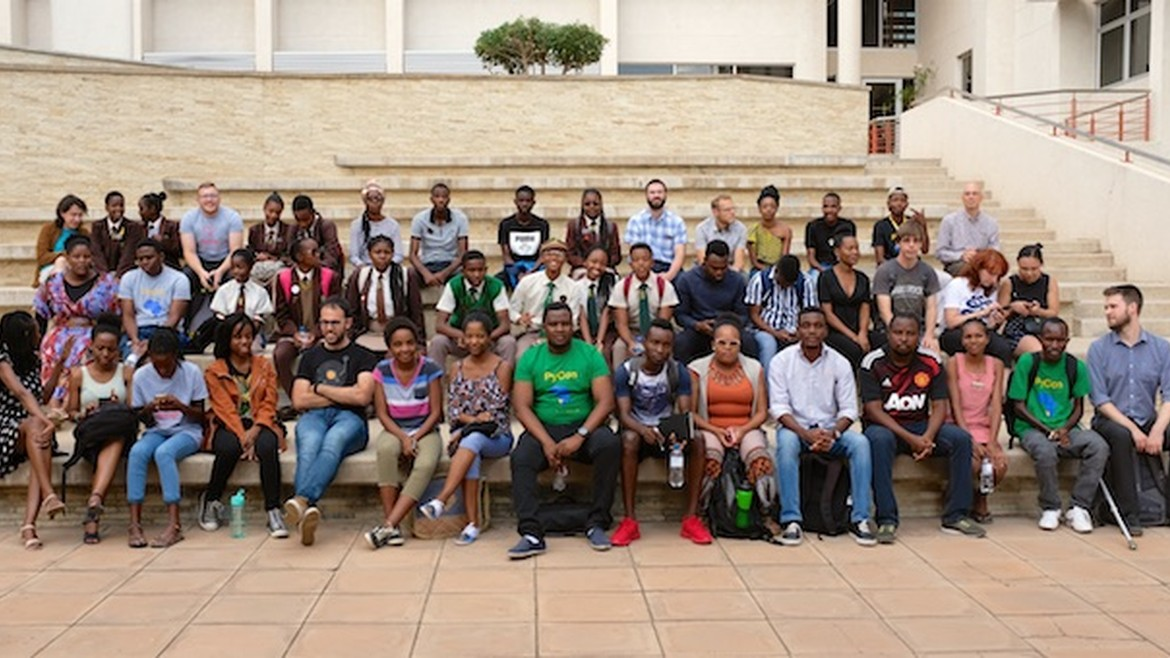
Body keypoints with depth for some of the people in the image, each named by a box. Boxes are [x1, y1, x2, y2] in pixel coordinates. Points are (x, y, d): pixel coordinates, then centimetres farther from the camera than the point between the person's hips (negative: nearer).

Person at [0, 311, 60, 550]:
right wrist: (45, 420, -34)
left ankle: (29, 524, -44)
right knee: (35, 425, -36)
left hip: (31, 429, 4)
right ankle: (49, 495, -45)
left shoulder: (34, 360, 17)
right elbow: (21, 393, -20)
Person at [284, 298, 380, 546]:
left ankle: (301, 500, -62)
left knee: (333, 441, -39)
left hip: (349, 418, -2)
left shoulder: (363, 357, 17)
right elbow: (299, 400, 12)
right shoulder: (311, 357, 27)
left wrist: (321, 389, 7)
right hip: (314, 417, 2)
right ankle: (308, 509, -59)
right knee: (309, 444, -36)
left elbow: (362, 397, -1)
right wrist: (344, 394, 6)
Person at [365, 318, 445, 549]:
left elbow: (435, 413, -5)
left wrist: (415, 439, -17)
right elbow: (382, 413, -2)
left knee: (425, 465, -34)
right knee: (386, 449, -36)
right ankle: (392, 527, -33)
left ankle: (388, 526, -34)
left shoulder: (430, 369, -6)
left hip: (425, 431, -1)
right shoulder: (382, 370, -1)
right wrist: (403, 438, -18)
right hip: (394, 430, 1)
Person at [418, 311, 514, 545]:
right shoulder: (456, 368, 13)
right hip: (463, 435, 2)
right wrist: (472, 419, -15)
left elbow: (497, 408, -5)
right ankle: (473, 522, -36)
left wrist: (464, 430, -12)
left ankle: (441, 501, -47)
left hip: (496, 436, -2)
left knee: (472, 441, -37)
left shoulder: (502, 366, 3)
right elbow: (452, 408, 6)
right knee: (471, 455, -34)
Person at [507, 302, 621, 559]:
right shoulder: (530, 358, 5)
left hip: (583, 427, 0)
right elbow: (522, 407, -3)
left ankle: (597, 523, -19)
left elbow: (605, 401, -6)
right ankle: (531, 534, -29)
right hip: (543, 429, 0)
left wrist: (580, 436, -21)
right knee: (520, 458, -29)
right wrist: (547, 443, -18)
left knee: (611, 444, -30)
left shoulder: (590, 354, 3)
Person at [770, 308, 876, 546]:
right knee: (786, 442, -35)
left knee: (860, 443, -26)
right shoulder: (781, 361, -1)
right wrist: (805, 433, -24)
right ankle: (791, 520, -32)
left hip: (831, 430, 2)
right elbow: (779, 407, -8)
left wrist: (832, 433, -20)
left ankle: (860, 519, -21)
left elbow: (848, 409, 0)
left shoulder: (840, 363, 3)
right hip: (795, 428, -2)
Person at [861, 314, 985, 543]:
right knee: (879, 440, -37)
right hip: (885, 426, -3)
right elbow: (873, 410, -15)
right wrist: (910, 438, -24)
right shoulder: (873, 362, -10)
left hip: (921, 425, 4)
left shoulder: (931, 362, -1)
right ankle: (887, 520, -32)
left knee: (961, 438, -20)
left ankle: (955, 516, -11)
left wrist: (928, 437, -23)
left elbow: (939, 406, -3)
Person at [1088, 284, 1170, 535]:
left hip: (1149, 422, 2)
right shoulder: (1099, 348, 1)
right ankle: (1129, 514, -27)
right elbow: (1099, 399, -6)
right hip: (1111, 420, -2)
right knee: (1120, 435, -35)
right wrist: (1132, 429, -18)